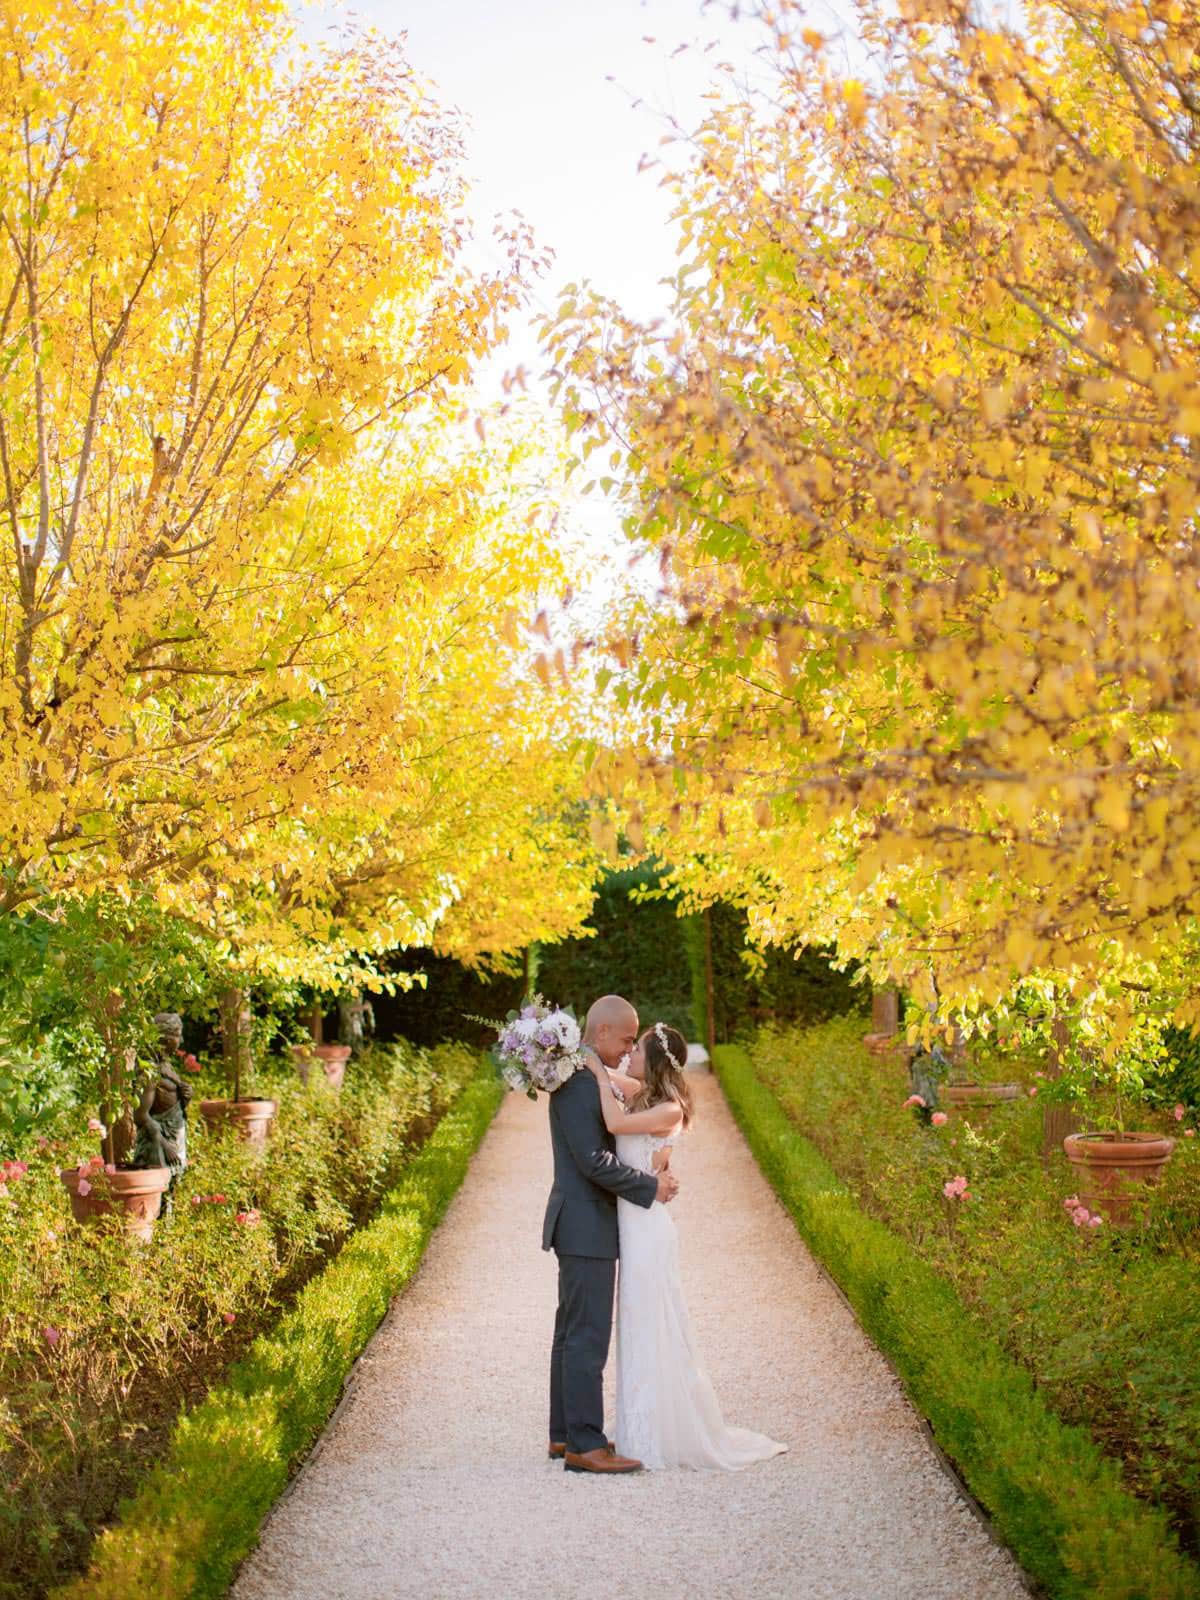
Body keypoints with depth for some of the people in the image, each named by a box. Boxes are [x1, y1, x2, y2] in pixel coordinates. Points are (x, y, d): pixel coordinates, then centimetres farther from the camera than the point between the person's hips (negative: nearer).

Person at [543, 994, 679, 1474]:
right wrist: (651, 1188, -14)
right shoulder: (578, 1079, -18)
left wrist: (650, 1171, 5)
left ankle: (565, 1434, 21)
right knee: (588, 1336, -8)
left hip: (584, 1223, 11)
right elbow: (593, 1160, -23)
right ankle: (584, 1445, -5)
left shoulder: (587, 1075, 15)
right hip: (586, 1225, -11)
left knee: (573, 1333, 14)